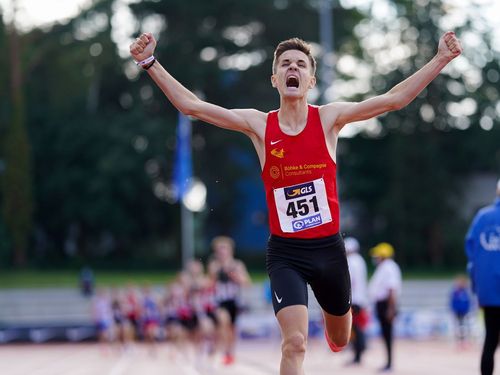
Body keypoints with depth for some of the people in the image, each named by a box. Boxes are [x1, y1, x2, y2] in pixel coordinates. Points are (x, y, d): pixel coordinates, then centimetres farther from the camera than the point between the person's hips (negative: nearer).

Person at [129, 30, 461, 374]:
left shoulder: (328, 119, -5)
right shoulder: (259, 125, -5)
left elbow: (395, 99, -11)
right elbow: (191, 105, -8)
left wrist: (441, 60, -20)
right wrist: (151, 63, -16)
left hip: (329, 248, 2)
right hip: (285, 252, -2)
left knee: (340, 340, 23)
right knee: (295, 343, -21)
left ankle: (330, 315, 60)